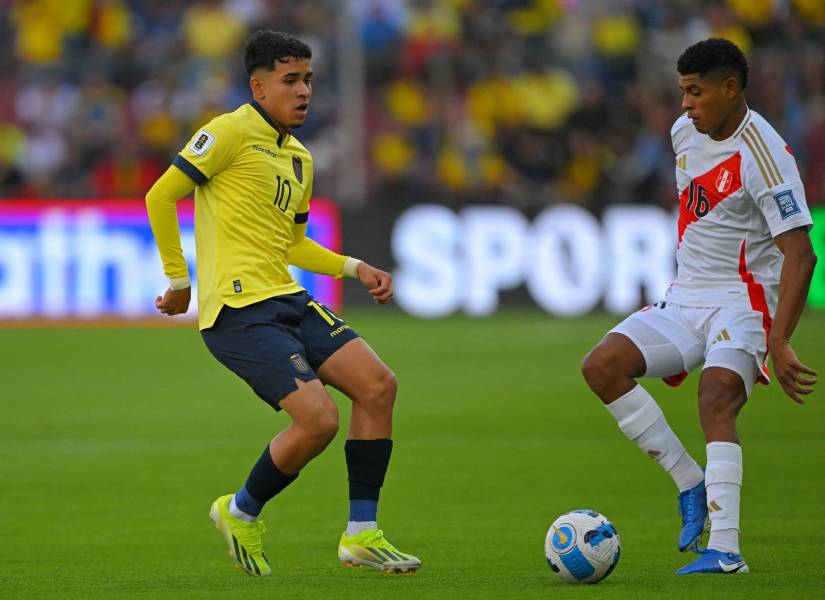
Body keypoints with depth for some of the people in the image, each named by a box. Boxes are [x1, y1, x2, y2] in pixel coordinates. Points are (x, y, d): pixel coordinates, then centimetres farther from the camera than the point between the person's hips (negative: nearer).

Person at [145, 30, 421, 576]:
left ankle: (362, 533, 4)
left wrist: (357, 269, 17)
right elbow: (161, 197, -8)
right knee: (318, 419, -19)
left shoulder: (300, 158, 20)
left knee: (378, 385, -5)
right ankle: (241, 513, 8)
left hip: (286, 300, 9)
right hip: (238, 310, -9)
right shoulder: (232, 132, -7)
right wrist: (179, 279, -6)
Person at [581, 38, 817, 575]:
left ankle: (725, 550, -35)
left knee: (717, 401, -30)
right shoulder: (685, 132, 5)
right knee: (602, 366, -11)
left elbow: (799, 254, -24)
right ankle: (691, 482, -4)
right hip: (686, 298, 8)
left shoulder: (763, 155, -20)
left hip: (744, 300, -8)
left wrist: (779, 342, -33)